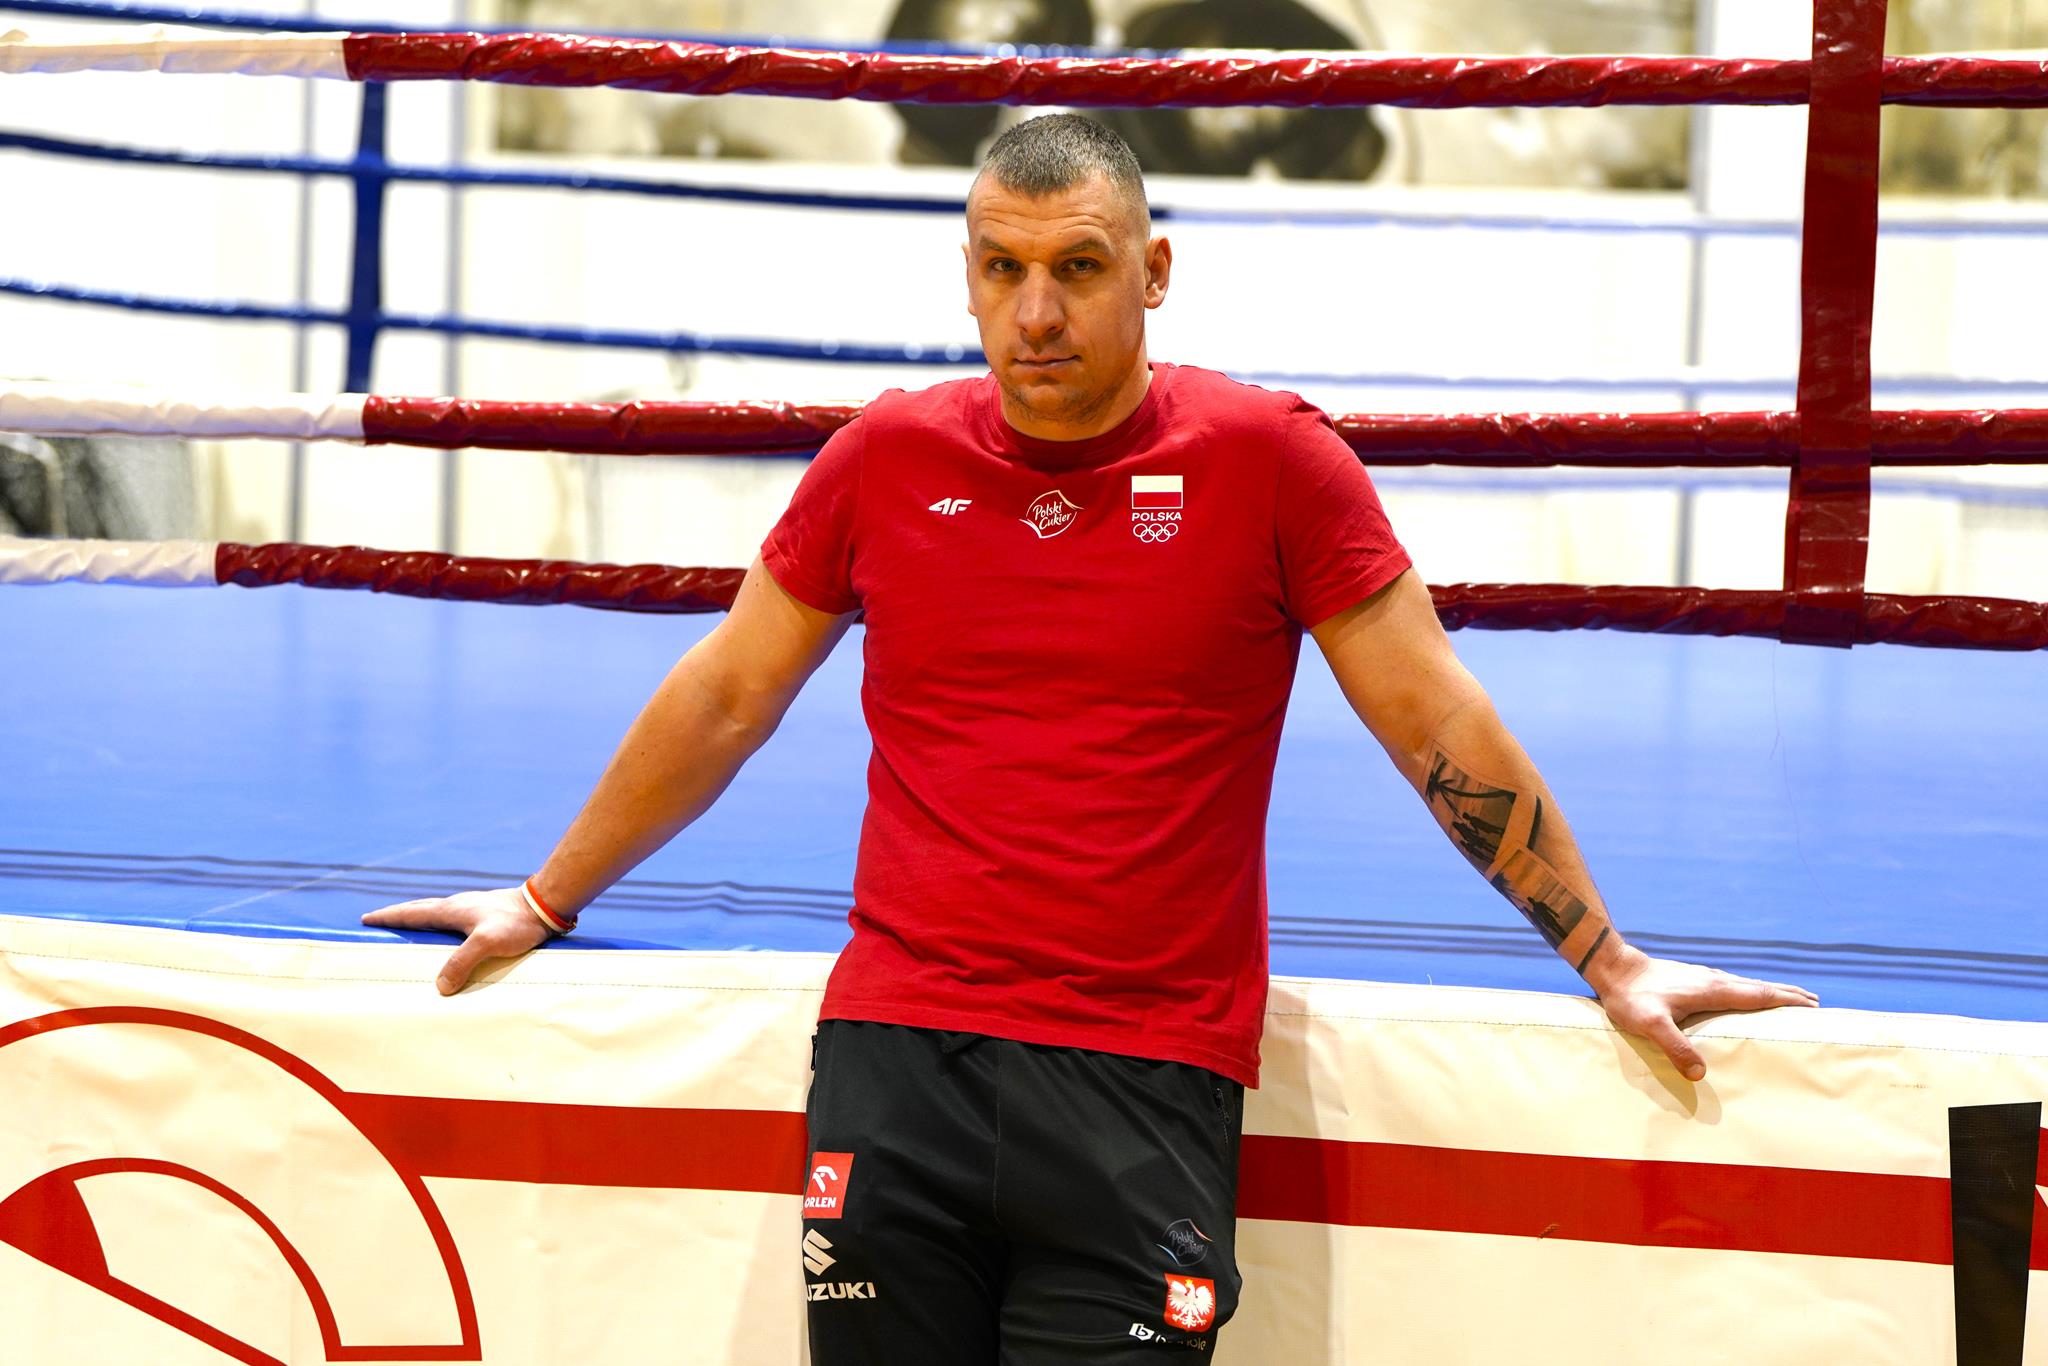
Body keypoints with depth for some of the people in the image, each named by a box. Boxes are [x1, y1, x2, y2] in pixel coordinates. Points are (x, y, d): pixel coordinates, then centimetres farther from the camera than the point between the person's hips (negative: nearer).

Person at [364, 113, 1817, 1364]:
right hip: (893, 1062, 2)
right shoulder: (887, 457, 6)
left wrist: (1610, 962, 7)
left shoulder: (1266, 458, -1)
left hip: (1149, 1084, -2)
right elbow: (725, 698, 18)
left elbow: (1436, 723, 5)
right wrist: (547, 901, 24)